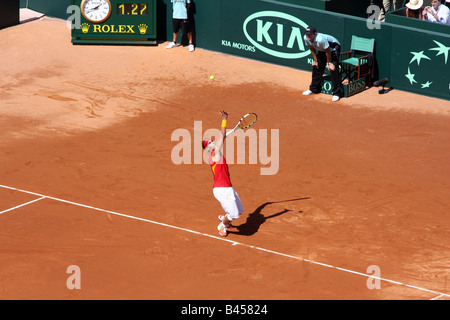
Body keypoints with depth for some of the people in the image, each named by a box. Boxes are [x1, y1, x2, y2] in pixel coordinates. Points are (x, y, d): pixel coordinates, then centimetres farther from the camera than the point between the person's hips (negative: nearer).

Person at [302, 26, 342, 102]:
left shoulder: (321, 39, -41)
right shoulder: (306, 38, -19)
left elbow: (328, 52, -28)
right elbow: (312, 49, 1)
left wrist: (329, 63, -17)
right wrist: (315, 60, 4)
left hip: (333, 48, -8)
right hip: (322, 50, 8)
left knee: (333, 69, -19)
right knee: (316, 67, 12)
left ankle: (336, 94, -18)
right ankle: (314, 89, 31)